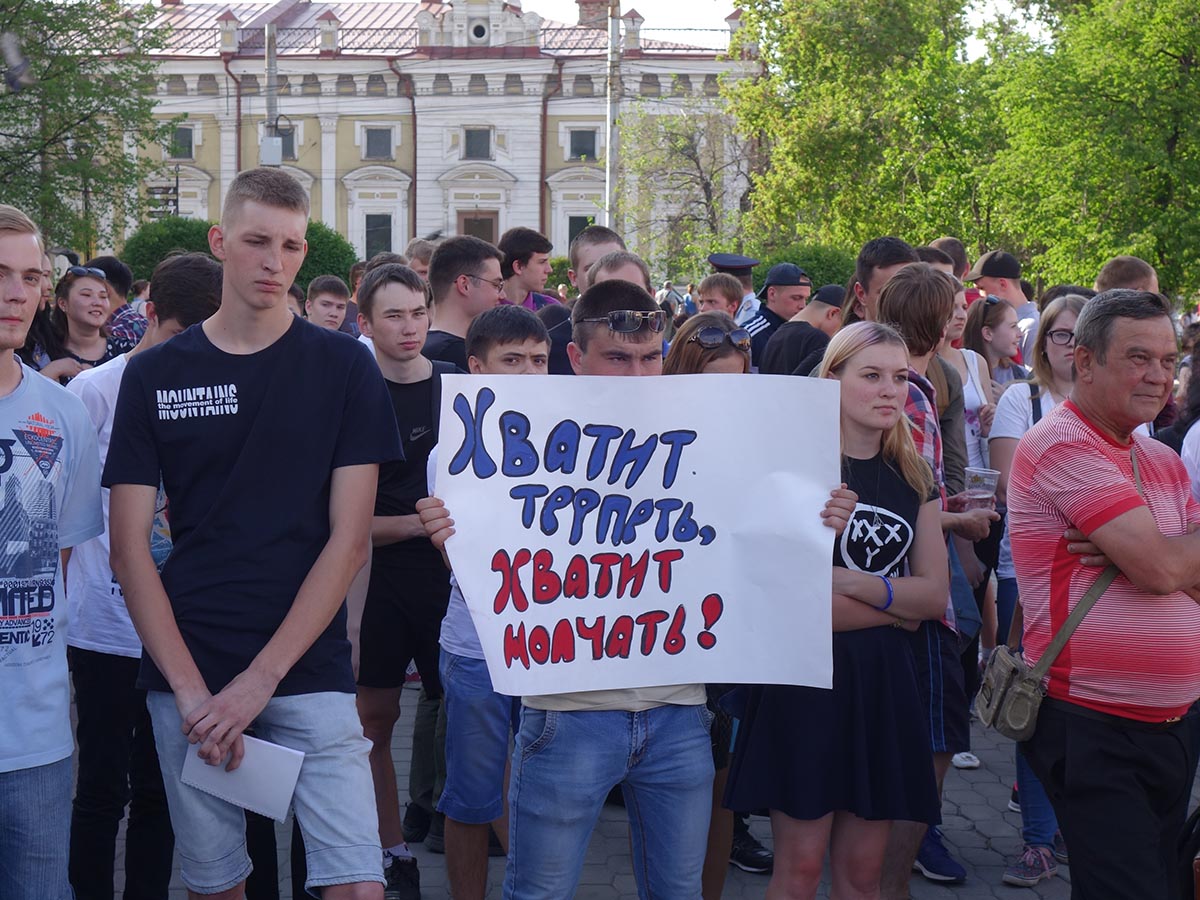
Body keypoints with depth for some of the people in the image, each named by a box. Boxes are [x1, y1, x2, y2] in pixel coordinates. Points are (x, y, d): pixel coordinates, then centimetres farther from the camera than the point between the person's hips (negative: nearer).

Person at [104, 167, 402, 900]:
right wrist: (189, 688, -10)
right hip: (186, 673, 2)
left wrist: (260, 680, -11)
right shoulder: (155, 374, 4)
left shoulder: (343, 366, 0)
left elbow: (349, 539, -4)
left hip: (308, 667, -1)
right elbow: (130, 545, 1)